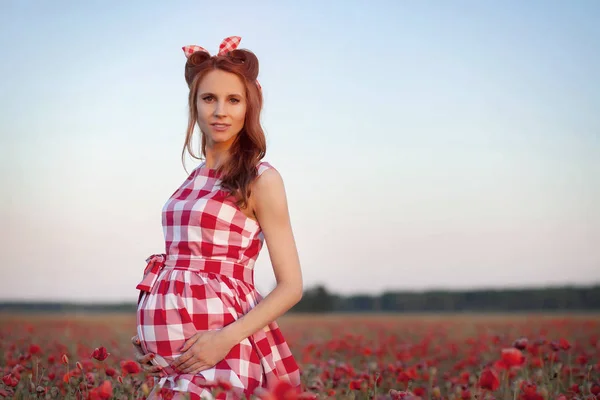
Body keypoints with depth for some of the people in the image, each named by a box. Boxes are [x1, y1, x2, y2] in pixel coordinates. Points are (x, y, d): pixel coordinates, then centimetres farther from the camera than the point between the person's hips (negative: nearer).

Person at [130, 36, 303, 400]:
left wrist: (226, 339, -19)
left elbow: (291, 286, -8)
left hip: (221, 350, -6)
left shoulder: (261, 179, -6)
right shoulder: (195, 179, 12)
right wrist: (150, 336, 2)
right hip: (172, 351, 6)